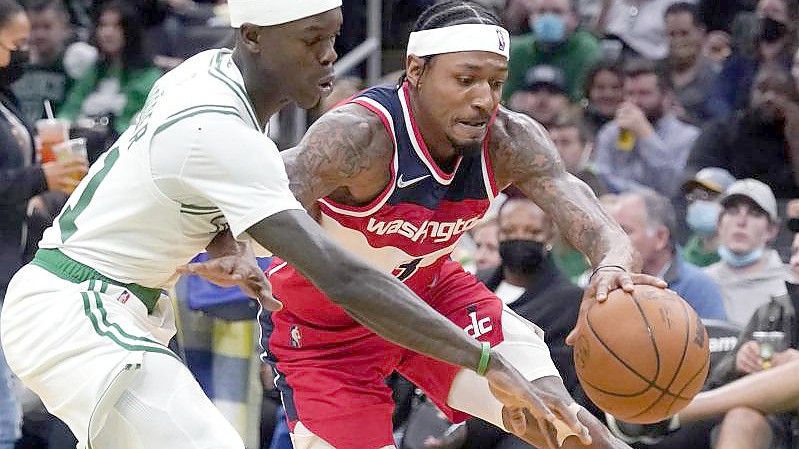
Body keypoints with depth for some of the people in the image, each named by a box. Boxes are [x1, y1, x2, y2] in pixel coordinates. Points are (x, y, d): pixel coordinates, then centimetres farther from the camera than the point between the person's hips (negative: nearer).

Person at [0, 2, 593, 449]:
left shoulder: (208, 71, 2)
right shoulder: (222, 133, -28)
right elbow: (340, 277, -34)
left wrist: (229, 248, -1)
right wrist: (490, 364, -36)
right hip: (75, 317, -10)